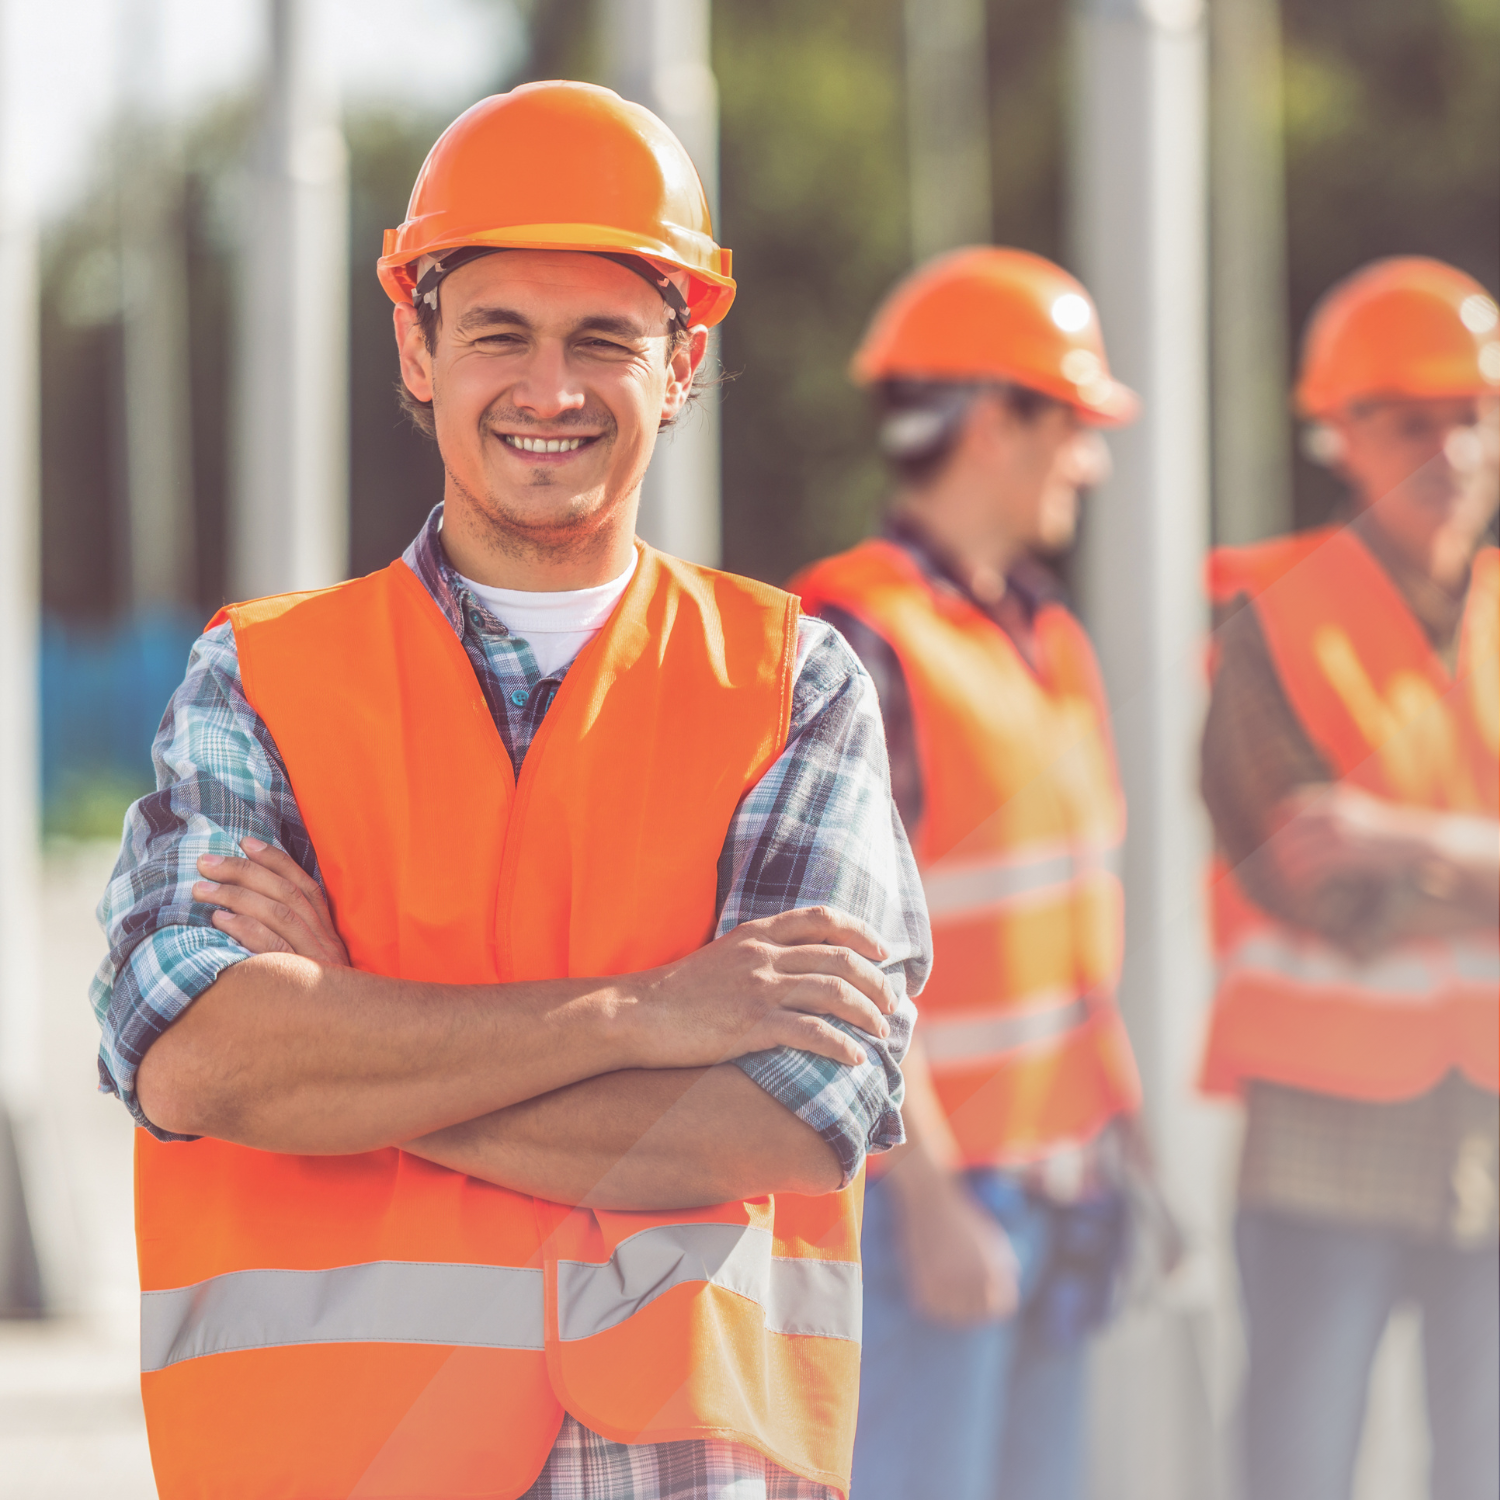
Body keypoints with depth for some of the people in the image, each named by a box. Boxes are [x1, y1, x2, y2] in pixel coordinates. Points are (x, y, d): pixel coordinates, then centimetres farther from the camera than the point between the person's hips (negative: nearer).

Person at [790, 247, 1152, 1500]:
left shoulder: (1050, 641, 14)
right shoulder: (862, 642, -14)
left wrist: (1125, 1141, 18)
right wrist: (929, 1198, -20)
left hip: (1055, 1181, 9)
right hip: (930, 1181, -9)